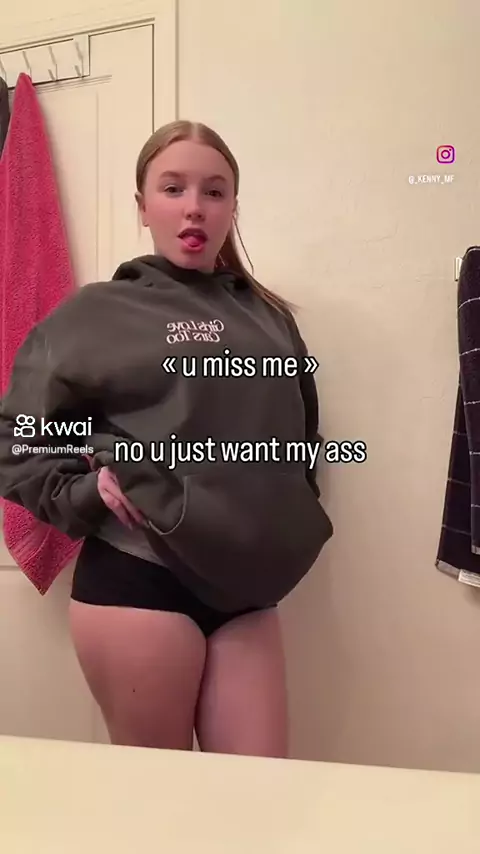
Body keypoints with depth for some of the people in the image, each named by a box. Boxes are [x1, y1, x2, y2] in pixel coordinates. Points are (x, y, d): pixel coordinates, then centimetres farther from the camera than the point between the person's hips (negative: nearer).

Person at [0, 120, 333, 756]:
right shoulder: (97, 313, 1)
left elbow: (303, 434, 21)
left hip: (247, 585, 4)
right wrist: (87, 493, -12)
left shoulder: (269, 316, 12)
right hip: (137, 577, -3)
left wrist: (295, 520, 8)